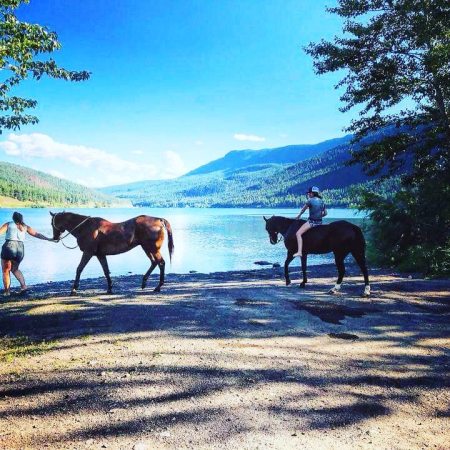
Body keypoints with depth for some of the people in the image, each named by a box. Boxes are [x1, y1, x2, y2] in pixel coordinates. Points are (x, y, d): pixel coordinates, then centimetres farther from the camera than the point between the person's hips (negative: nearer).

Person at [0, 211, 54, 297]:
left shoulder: (8, 224, 8)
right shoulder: (25, 227, 15)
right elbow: (37, 234, 16)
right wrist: (49, 239, 21)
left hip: (9, 246, -4)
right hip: (20, 248, 4)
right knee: (15, 269, 23)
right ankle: (23, 285, 9)